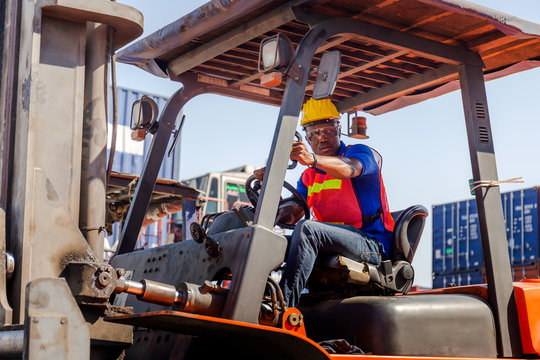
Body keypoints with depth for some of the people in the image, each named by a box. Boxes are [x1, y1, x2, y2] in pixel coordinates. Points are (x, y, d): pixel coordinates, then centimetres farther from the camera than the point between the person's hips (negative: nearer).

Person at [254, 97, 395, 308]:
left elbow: (348, 169, -26)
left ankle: (283, 305, -42)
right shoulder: (310, 175, 21)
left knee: (307, 229, -31)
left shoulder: (361, 153, 1)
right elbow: (294, 212, 8)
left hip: (371, 244, -7)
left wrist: (312, 159, -46)